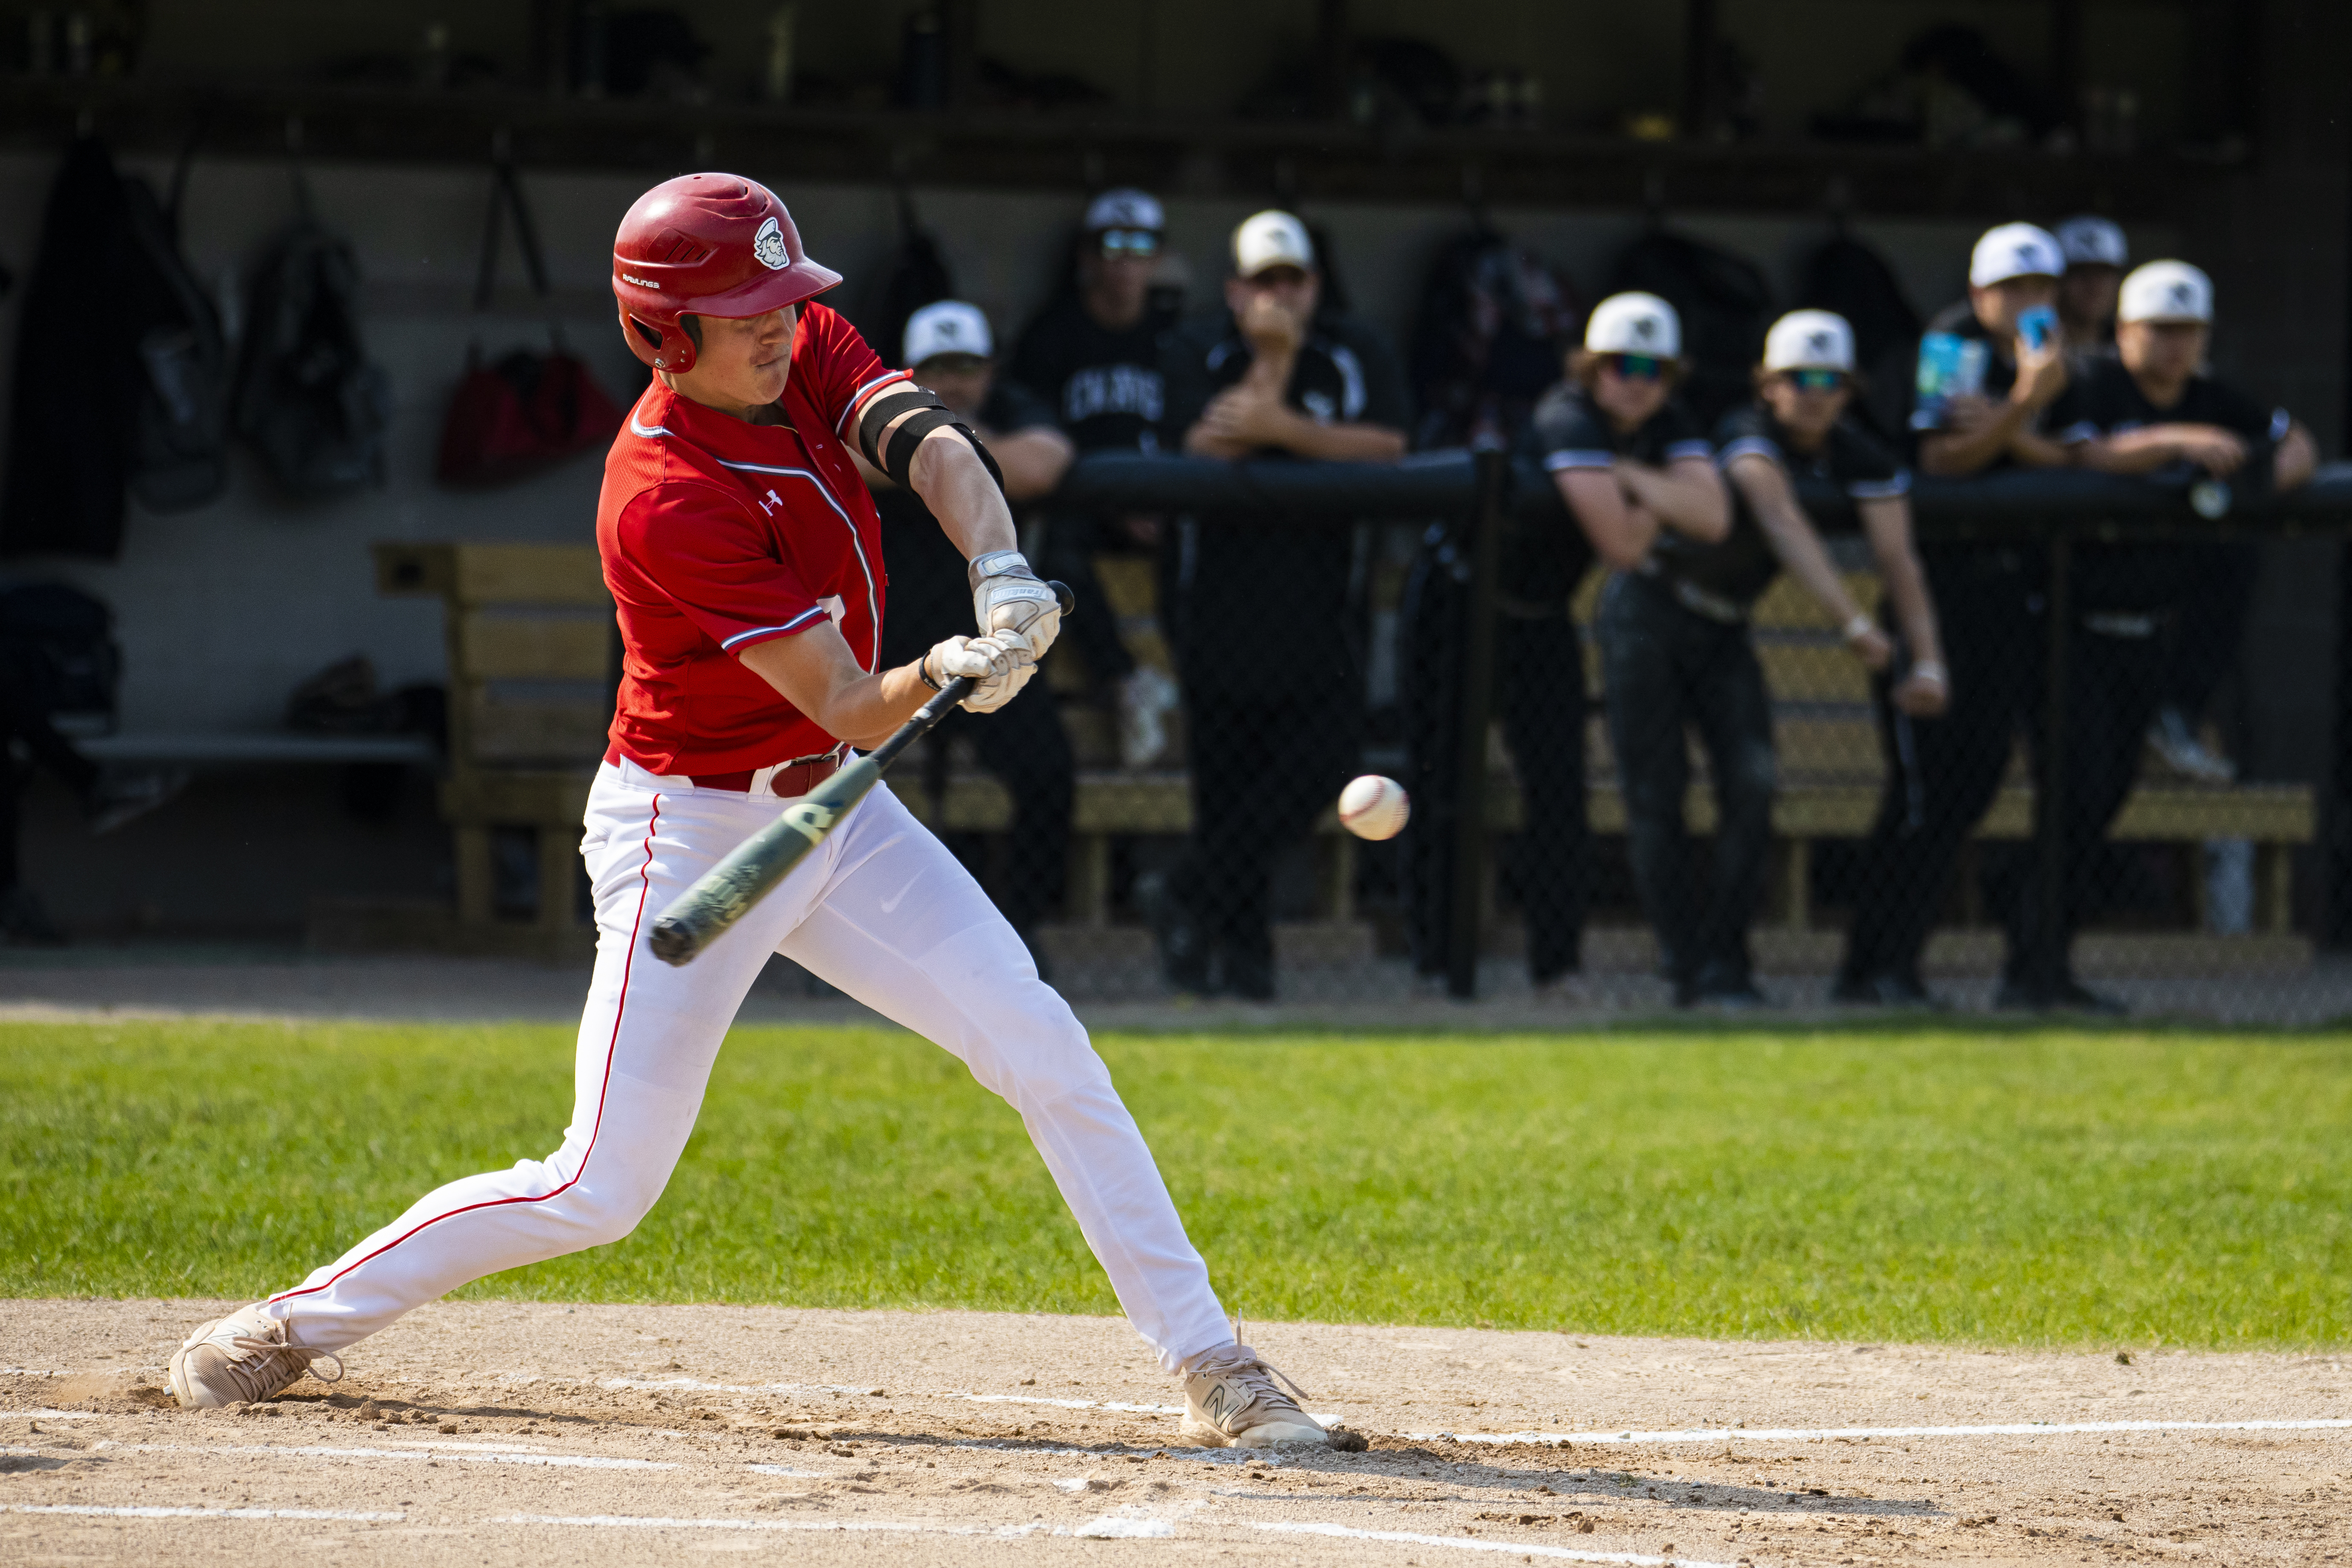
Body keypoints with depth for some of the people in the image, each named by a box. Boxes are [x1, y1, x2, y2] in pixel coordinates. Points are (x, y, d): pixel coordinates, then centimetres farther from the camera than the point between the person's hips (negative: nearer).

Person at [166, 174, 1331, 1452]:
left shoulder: (809, 351, -4)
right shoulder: (667, 501, -26)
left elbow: (934, 449, -21)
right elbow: (851, 711, -26)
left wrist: (1001, 574, -40)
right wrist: (943, 677, -46)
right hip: (691, 832, -7)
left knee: (1046, 1051, -3)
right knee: (600, 1192, -6)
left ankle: (1208, 1364, 1)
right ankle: (306, 1321, 11)